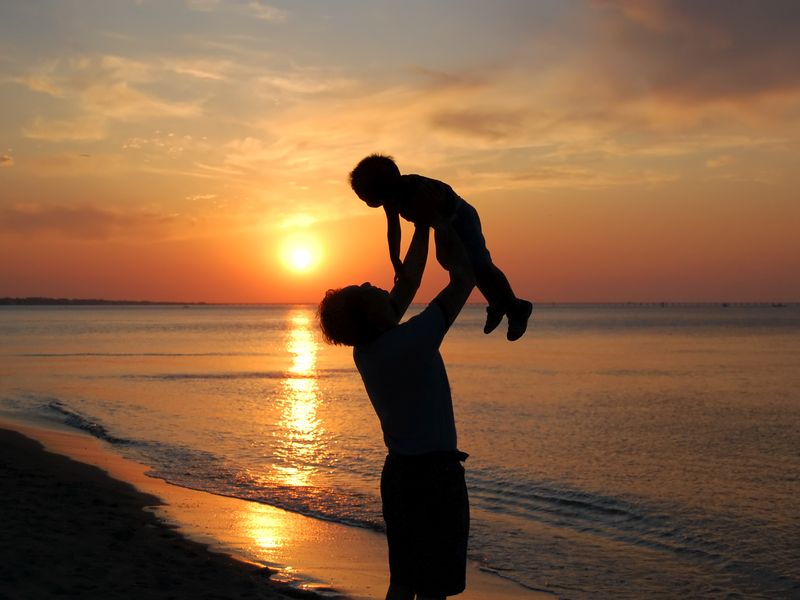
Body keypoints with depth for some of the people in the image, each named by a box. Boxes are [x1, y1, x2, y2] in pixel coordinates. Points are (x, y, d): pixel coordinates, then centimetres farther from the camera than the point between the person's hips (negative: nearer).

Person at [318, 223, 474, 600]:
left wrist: (422, 228, 15)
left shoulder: (366, 350, 1)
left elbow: (407, 283, 13)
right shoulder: (412, 342, -21)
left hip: (398, 470, 8)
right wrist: (446, 226, -2)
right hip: (435, 474, -8)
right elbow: (466, 278, -13)